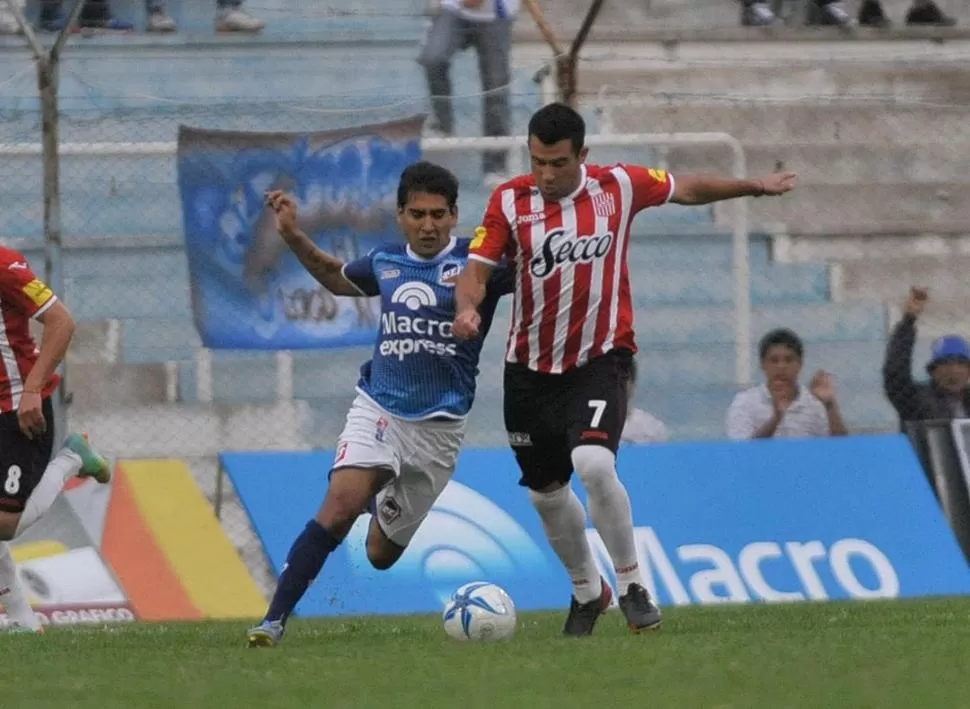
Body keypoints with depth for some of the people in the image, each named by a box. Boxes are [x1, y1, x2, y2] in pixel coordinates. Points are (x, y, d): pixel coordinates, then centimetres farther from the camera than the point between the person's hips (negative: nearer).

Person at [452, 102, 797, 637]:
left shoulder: (619, 186, -4)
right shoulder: (509, 201, -6)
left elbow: (685, 189, 13)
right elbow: (477, 269, -8)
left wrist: (755, 187, 20)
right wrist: (467, 308, -30)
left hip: (600, 361, -3)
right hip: (530, 369, 3)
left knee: (594, 464, -26)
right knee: (546, 491, 13)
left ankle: (631, 585, -10)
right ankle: (587, 591, 36)